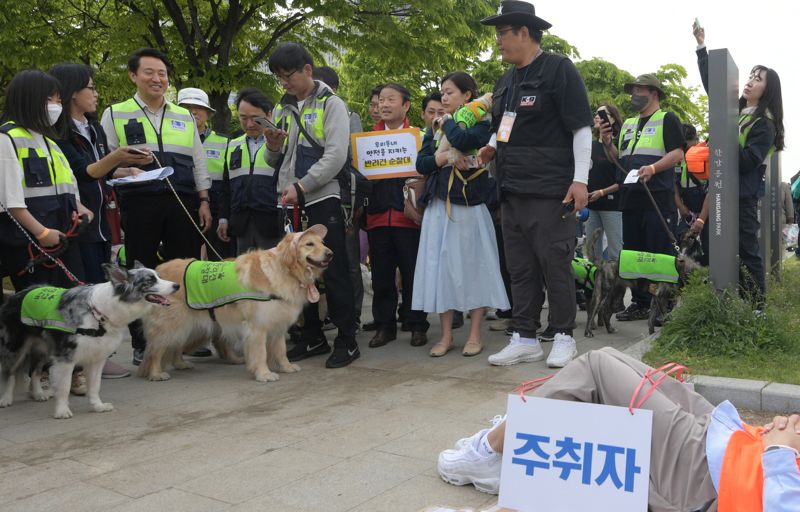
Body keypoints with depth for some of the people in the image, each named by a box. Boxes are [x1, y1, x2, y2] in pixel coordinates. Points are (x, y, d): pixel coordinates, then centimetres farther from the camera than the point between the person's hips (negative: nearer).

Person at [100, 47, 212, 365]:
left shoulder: (185, 117, 17)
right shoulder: (115, 114, 8)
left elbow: (198, 163, 15)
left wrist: (204, 201, 7)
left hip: (183, 204, 3)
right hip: (139, 205, -2)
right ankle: (141, 344, 12)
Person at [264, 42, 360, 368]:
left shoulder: (330, 104, -1)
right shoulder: (283, 110, 16)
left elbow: (336, 156, -13)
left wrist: (301, 186, -18)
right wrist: (272, 147, -3)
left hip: (322, 200, -6)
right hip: (290, 205, 6)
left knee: (334, 272, -3)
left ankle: (347, 340, 6)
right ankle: (312, 337, 21)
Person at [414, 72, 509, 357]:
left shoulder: (480, 123, 0)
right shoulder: (434, 128, 15)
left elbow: (464, 140, -21)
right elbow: (421, 164, 6)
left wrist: (448, 121, -4)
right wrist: (445, 159, -11)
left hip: (470, 205, -5)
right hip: (439, 206, 5)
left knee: (472, 266, 0)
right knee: (441, 267, 4)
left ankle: (475, 335, 9)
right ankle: (446, 335, 12)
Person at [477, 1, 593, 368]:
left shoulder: (558, 69, -5)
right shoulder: (506, 80, 17)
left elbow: (581, 128, -9)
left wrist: (580, 179, -15)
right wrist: (492, 147, 8)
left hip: (550, 190, -7)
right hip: (512, 191, 8)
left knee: (555, 266, -1)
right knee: (520, 268, 9)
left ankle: (564, 337, 12)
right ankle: (525, 339, 18)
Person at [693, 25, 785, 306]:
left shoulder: (765, 124, -6)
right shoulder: (735, 110, 12)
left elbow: (746, 162, -17)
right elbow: (710, 82, 17)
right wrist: (701, 45, 14)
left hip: (743, 195, -7)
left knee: (747, 252, -4)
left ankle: (756, 310, 2)